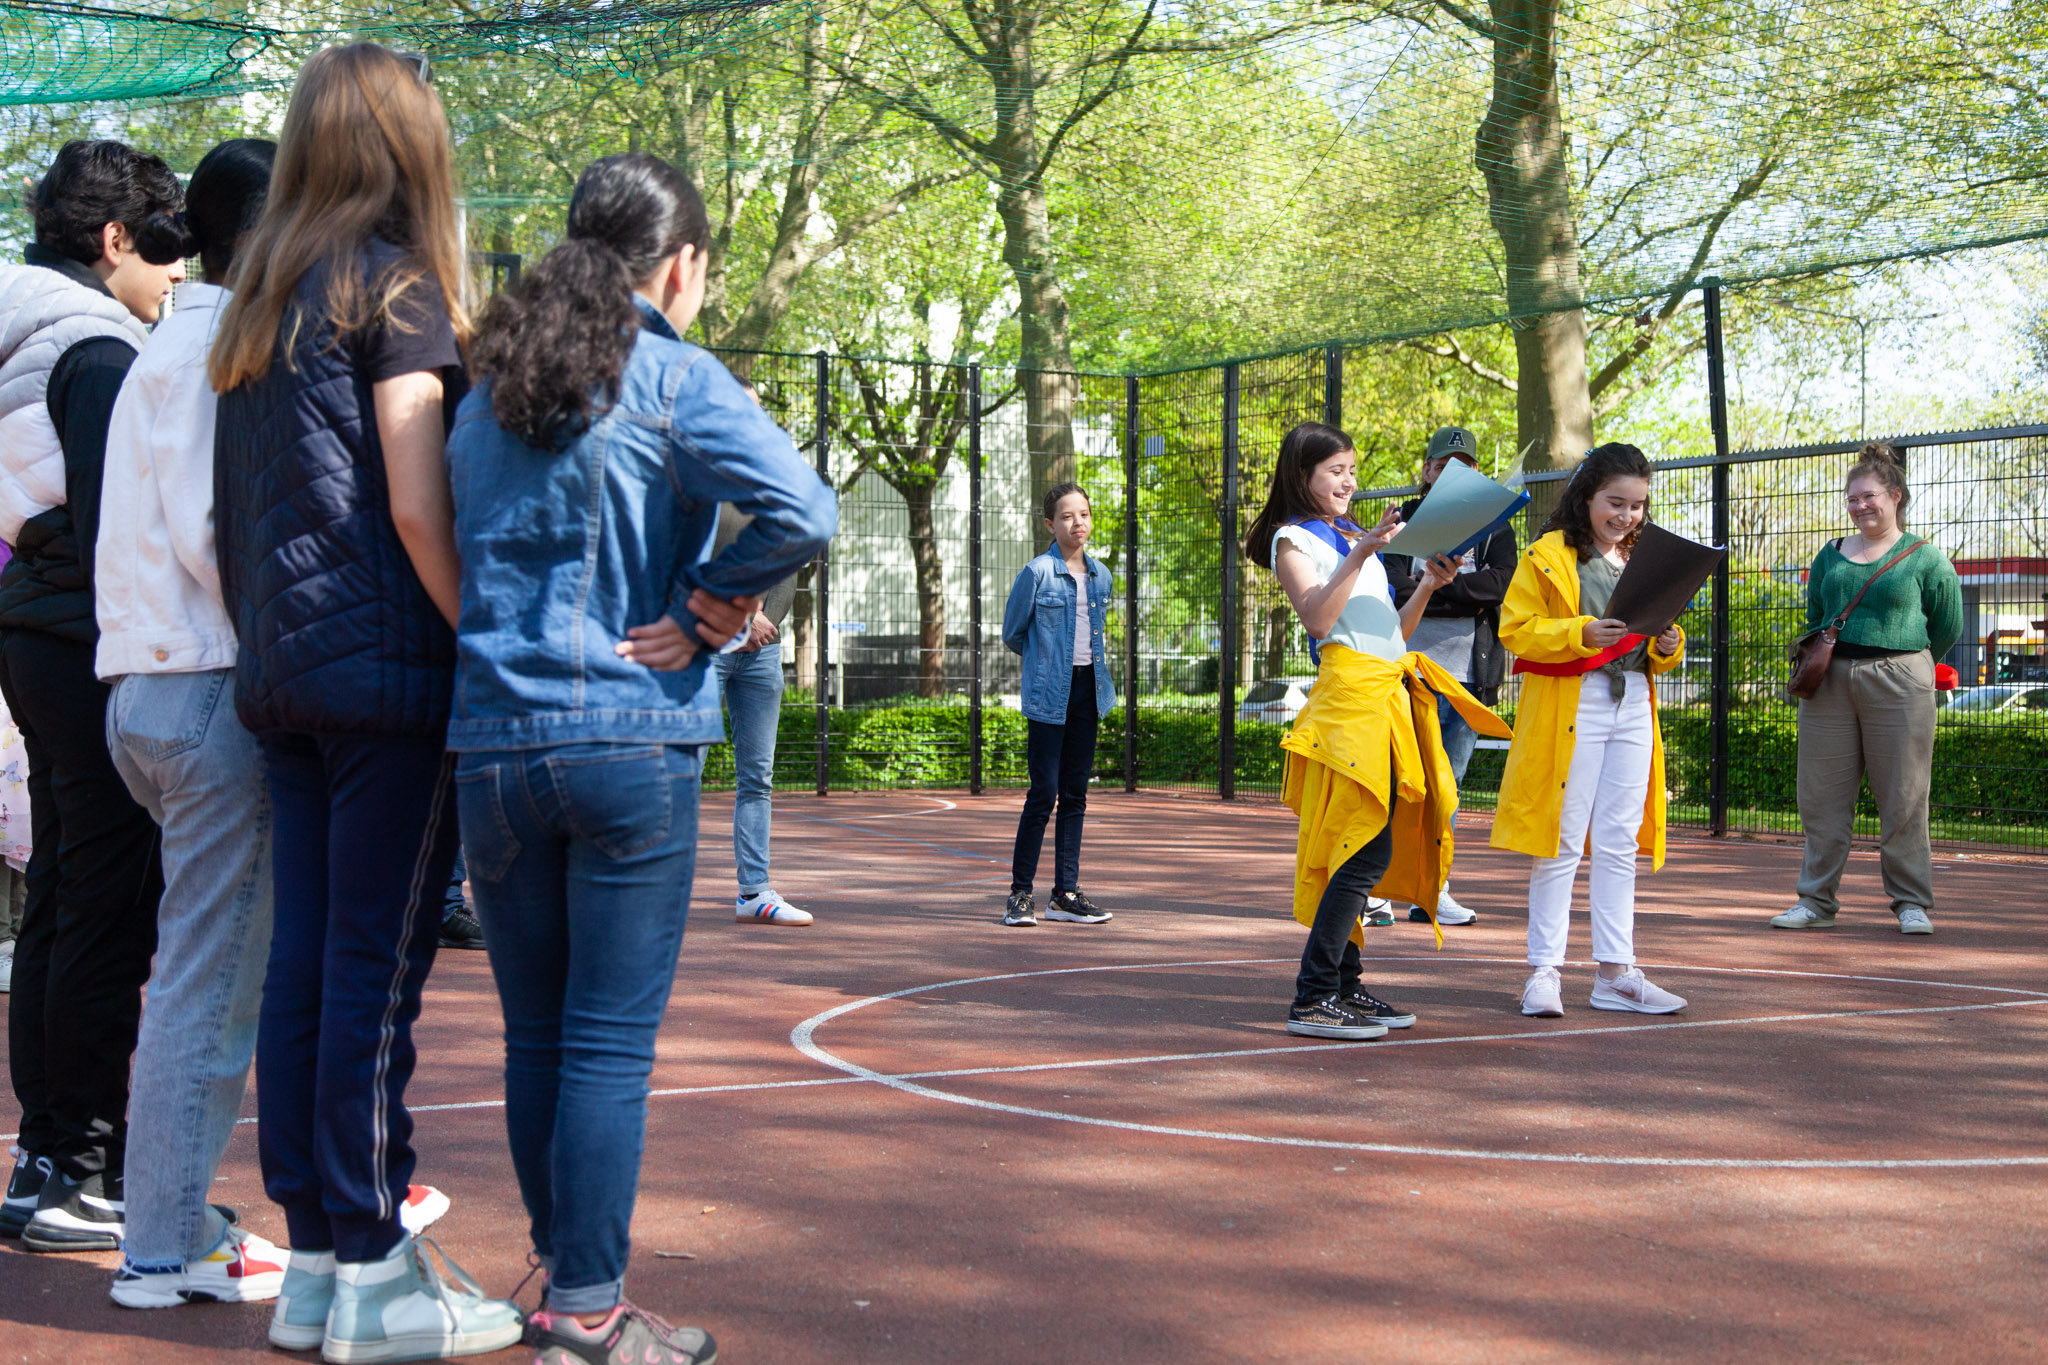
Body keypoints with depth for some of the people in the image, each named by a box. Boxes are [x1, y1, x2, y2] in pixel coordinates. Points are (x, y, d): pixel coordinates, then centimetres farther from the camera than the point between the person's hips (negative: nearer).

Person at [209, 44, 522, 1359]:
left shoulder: (263, 302, 16)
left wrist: (272, 640, 17)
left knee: (304, 961, 9)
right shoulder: (397, 284, -6)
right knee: (377, 971, -4)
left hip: (281, 668, 8)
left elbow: (241, 508, 16)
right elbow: (418, 509, -14)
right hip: (385, 666, -8)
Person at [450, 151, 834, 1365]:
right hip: (631, 739, -5)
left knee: (535, 1037, 12)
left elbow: (451, 546, 16)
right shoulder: (674, 378, -4)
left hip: (492, 741, 5)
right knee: (611, 1041, 0)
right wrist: (708, 614, -4)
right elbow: (799, 511, -19)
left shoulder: (489, 390, 13)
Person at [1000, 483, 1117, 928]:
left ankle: (1065, 894, 13)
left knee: (1075, 794, 8)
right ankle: (1020, 894, 2)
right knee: (1043, 793, -7)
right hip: (1048, 694, -6)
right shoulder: (1037, 573, -9)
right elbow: (1013, 635, 2)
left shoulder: (1100, 575, 9)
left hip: (1087, 690, 6)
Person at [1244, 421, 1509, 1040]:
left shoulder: (1356, 536, 26)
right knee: (1366, 848, -15)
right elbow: (1318, 618, -14)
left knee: (1365, 851, 6)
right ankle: (1311, 1000, -15)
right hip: (1350, 692, -8)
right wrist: (1362, 553, -18)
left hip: (1392, 691, 8)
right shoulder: (1294, 539, 2)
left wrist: (1427, 586, 10)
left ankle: (1344, 983, 11)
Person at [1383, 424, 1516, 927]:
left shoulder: (1493, 526, 14)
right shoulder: (1403, 522, 8)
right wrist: (1462, 594, -14)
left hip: (1470, 673, 2)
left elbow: (1500, 582, -7)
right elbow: (1394, 589, -8)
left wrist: (1431, 586, -12)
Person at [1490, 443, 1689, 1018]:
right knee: (1561, 841, -3)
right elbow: (1515, 627, -9)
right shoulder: (1547, 556, -2)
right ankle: (1544, 970, 3)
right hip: (1569, 707, -5)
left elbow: (1656, 652, 21)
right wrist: (1580, 633, -21)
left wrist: (1667, 646, -3)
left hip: (1633, 708, 5)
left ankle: (1614, 972, 13)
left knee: (1619, 844, 7)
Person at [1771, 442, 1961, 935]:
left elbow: (1948, 627, 8)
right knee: (1822, 797, 4)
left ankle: (1912, 903, 9)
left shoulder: (1925, 557, 1)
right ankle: (1816, 901, 12)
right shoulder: (1831, 556, 13)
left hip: (1898, 682, -4)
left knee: (1903, 800, -1)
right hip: (1831, 681, 4)